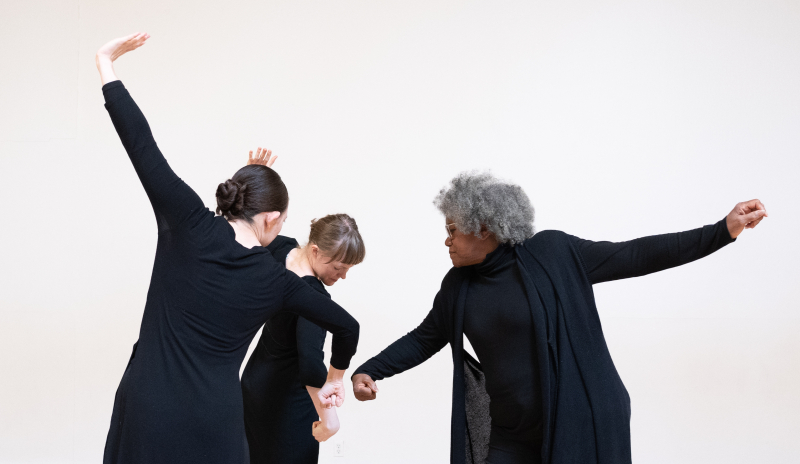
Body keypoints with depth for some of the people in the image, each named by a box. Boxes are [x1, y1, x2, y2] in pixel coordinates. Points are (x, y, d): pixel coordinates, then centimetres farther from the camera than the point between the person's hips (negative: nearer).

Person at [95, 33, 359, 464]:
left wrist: (107, 65, 3)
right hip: (214, 422, 1)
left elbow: (142, 145, -5)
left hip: (146, 411, 0)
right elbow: (346, 326, 16)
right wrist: (335, 376, 37)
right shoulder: (276, 281, 4)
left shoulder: (192, 227, -2)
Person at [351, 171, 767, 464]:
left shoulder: (552, 253, -7)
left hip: (583, 426, -4)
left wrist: (723, 230, -9)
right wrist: (368, 371, 2)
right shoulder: (458, 286, 5)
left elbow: (631, 257, -5)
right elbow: (424, 340, 16)